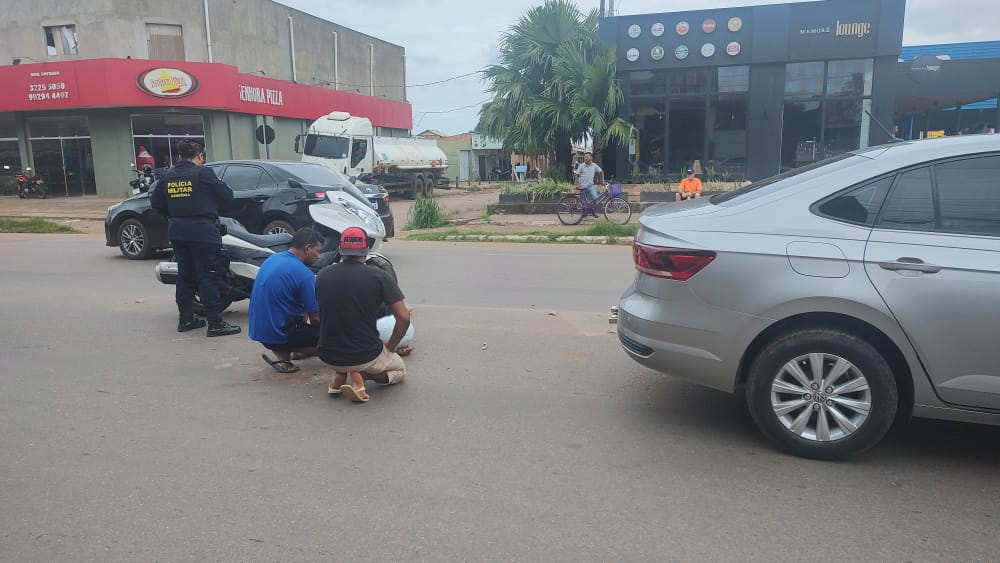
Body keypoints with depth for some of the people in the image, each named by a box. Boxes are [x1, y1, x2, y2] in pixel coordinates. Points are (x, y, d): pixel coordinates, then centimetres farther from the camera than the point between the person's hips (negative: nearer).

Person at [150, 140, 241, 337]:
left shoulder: (168, 176, 8)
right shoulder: (203, 173, -10)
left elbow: (155, 202, 12)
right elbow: (227, 195, -9)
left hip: (177, 232, 6)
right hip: (202, 231, -6)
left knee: (185, 275, 15)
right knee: (207, 276, -5)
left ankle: (185, 319, 22)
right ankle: (215, 324, -5)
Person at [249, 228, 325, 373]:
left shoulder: (272, 259, 7)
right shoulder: (304, 274, -18)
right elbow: (315, 319, -10)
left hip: (257, 330, 8)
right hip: (278, 335, -8)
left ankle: (283, 349, 9)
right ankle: (283, 353, -3)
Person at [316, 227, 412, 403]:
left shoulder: (323, 276, -2)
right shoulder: (379, 277, -12)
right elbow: (404, 318, -14)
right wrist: (391, 347, 4)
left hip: (328, 356, 4)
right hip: (366, 356, -4)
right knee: (400, 369, 26)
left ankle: (340, 375, 9)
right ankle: (360, 375, -4)